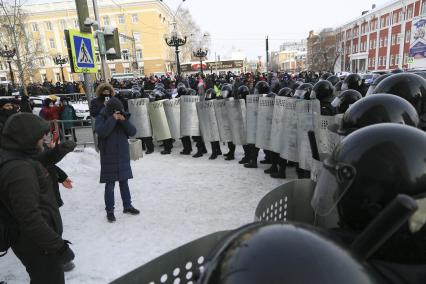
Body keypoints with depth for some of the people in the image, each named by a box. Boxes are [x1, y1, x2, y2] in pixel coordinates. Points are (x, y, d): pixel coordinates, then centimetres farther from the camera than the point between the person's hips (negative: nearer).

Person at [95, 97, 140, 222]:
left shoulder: (122, 118, 6)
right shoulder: (101, 119, -6)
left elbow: (133, 132, -3)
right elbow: (101, 132, -25)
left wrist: (124, 120, -16)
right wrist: (113, 119, -24)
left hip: (123, 156, 4)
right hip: (109, 157, -4)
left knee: (124, 182, 14)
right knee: (110, 184, 1)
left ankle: (127, 206, 28)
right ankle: (109, 211, 14)